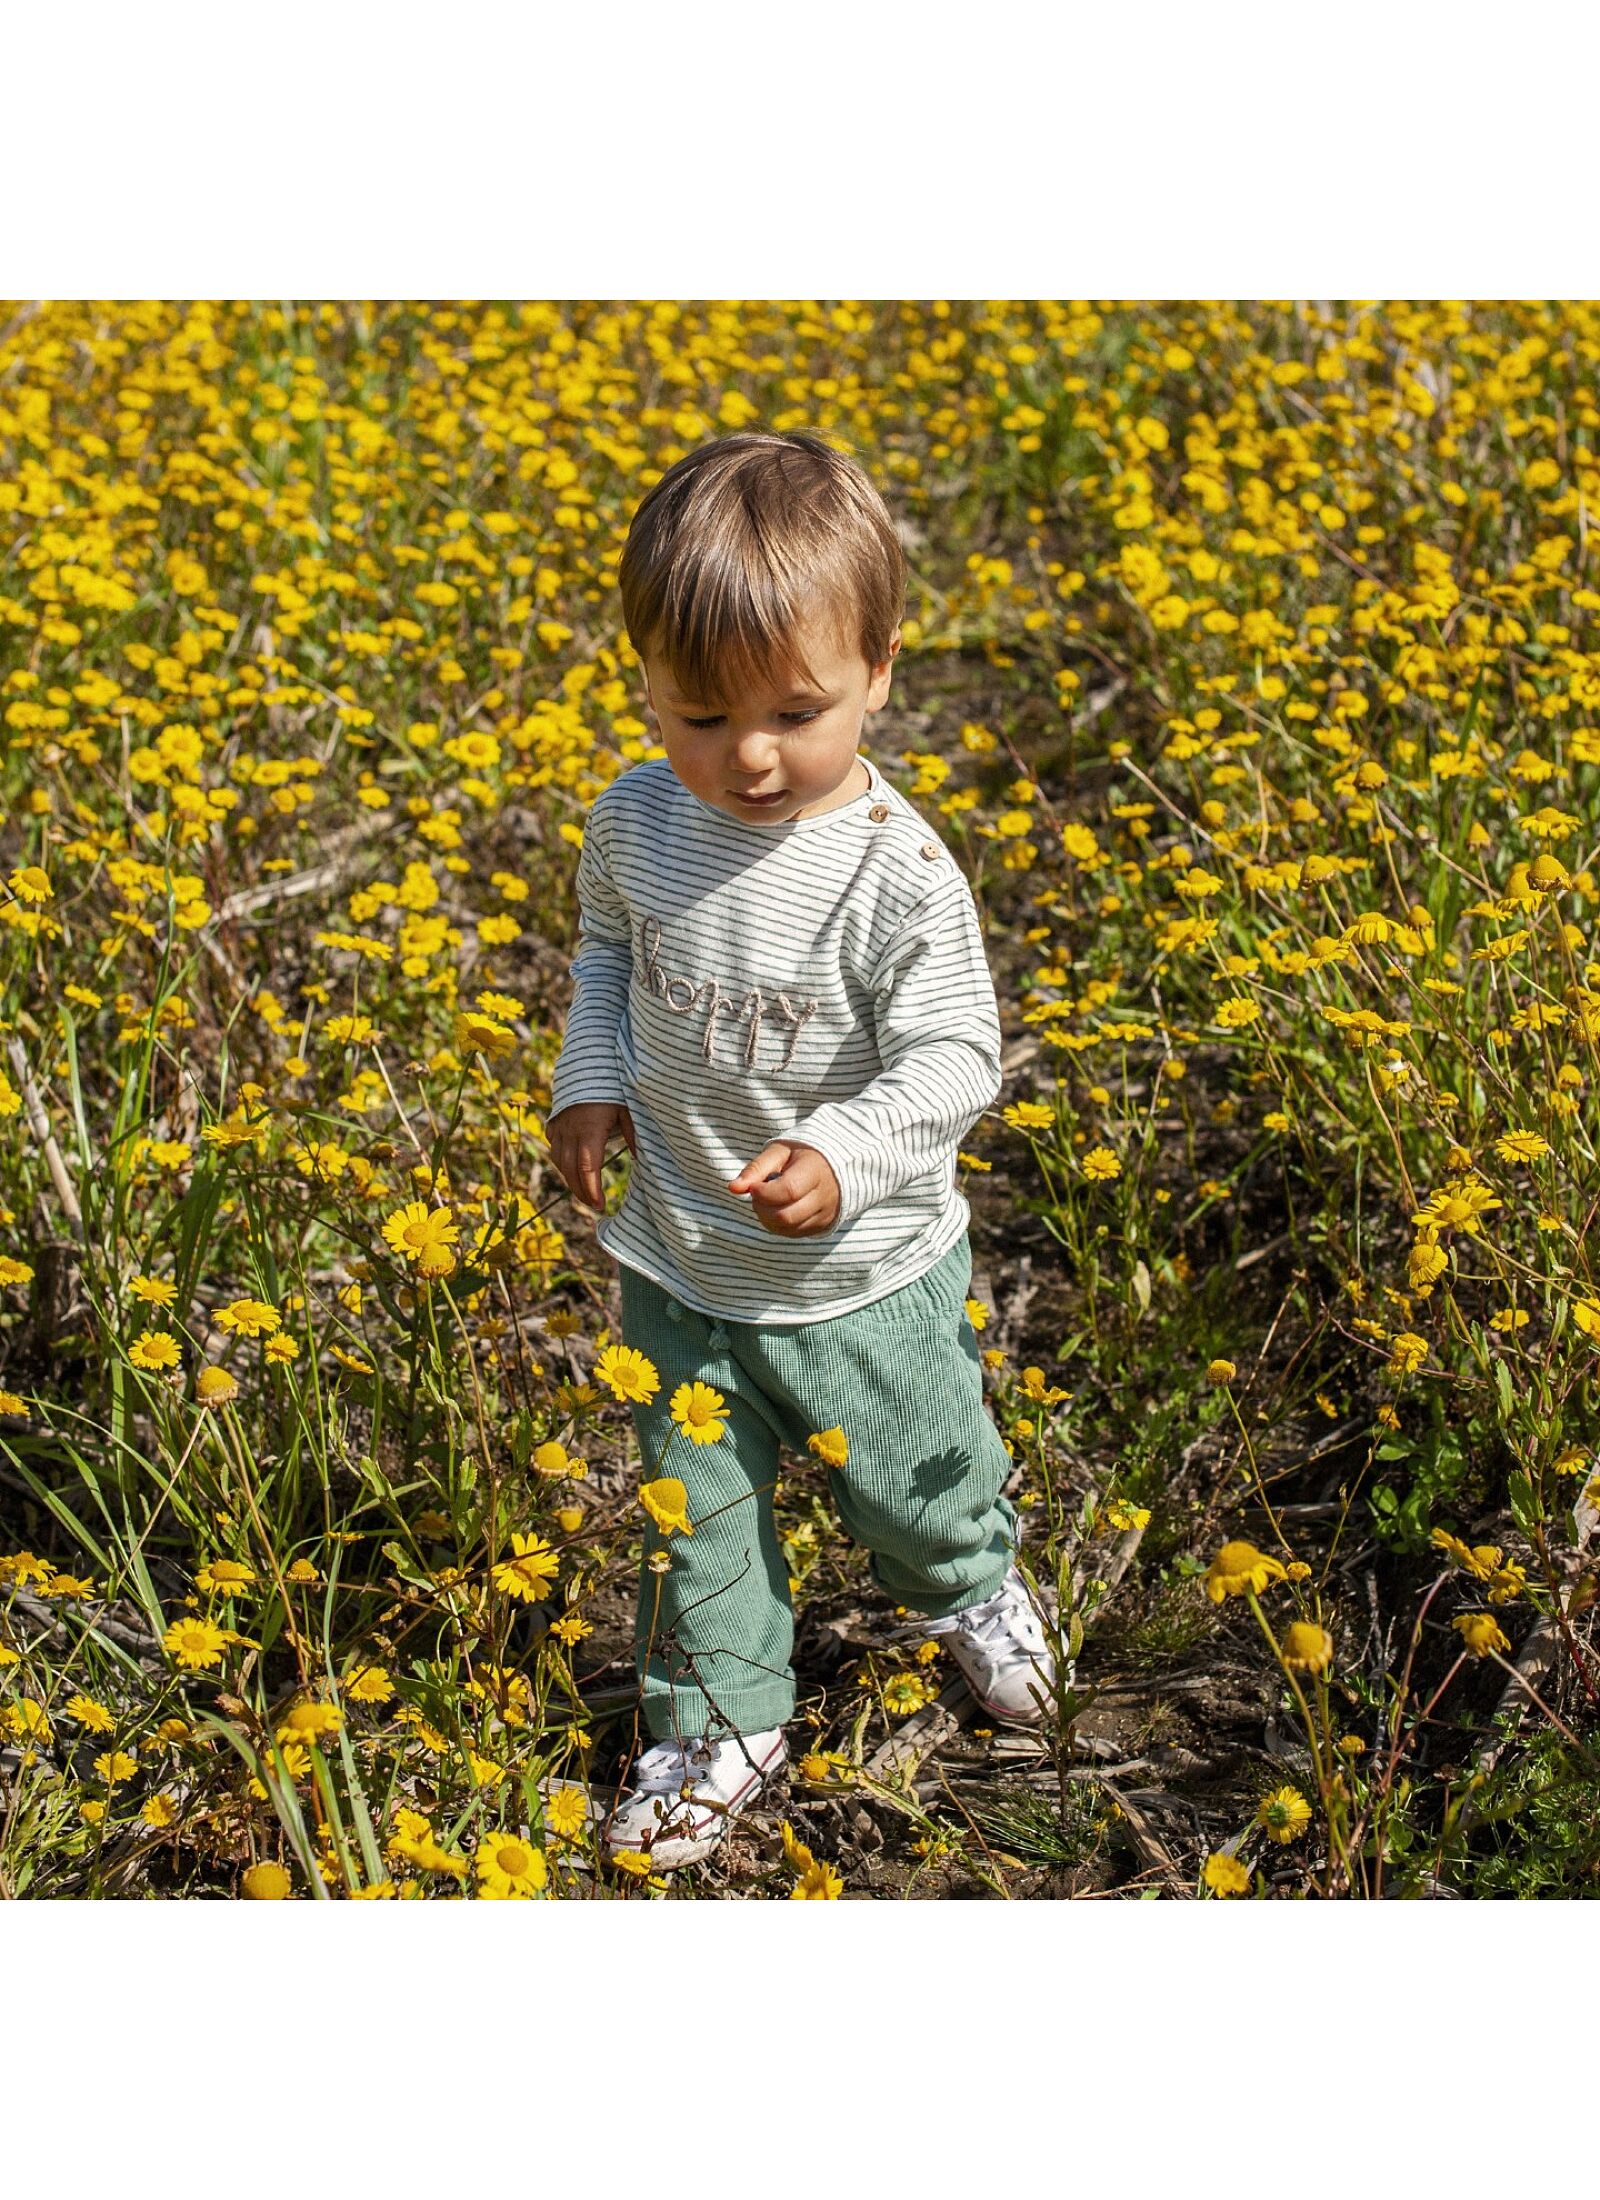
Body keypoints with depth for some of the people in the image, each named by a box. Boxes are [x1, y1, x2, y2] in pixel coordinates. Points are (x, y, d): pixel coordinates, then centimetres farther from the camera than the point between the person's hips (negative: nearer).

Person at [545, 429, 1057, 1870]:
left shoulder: (897, 875, -25)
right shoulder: (635, 824, -10)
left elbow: (953, 1063, -22)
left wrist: (842, 1157, -39)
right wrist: (591, 1079, -4)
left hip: (862, 1268, -3)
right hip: (675, 1262, 3)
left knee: (910, 1479, 21)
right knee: (696, 1510, 17)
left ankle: (973, 1586, 55)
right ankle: (721, 1722, 39)